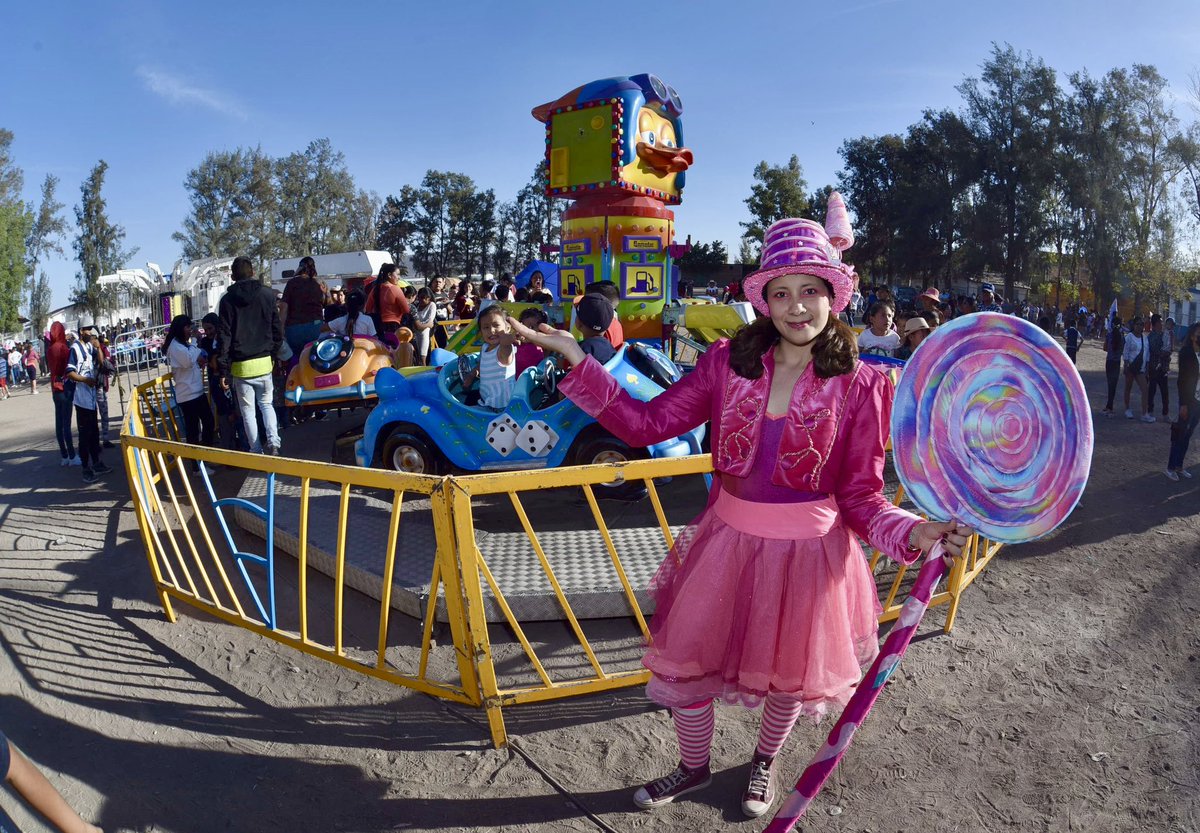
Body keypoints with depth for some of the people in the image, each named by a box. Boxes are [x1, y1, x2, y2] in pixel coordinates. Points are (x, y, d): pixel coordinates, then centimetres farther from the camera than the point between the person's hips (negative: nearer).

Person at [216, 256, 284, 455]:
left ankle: (256, 451, 11)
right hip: (264, 362, 1)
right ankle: (273, 441, -4)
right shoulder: (268, 294, 1)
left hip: (240, 365, -1)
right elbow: (278, 329, 2)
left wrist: (223, 370, -2)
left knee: (248, 410, 9)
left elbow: (223, 337, -5)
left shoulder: (227, 299, -3)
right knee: (267, 404, 16)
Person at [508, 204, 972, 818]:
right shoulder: (727, 362, -7)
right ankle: (694, 766, 46)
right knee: (686, 659, 13)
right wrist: (574, 358, -16)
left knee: (788, 673, 20)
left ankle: (765, 761, 55)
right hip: (726, 542, 2)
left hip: (810, 553, -1)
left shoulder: (860, 386, -12)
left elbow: (861, 496, -7)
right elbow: (646, 423, -10)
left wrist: (916, 532, -26)